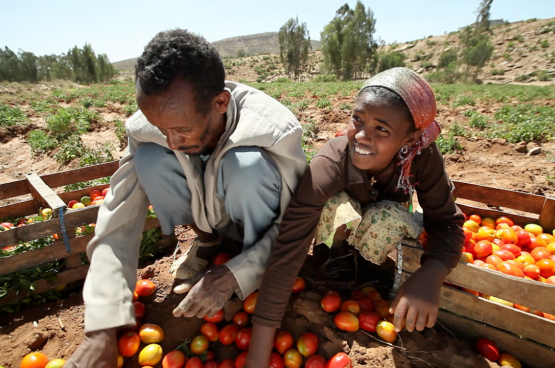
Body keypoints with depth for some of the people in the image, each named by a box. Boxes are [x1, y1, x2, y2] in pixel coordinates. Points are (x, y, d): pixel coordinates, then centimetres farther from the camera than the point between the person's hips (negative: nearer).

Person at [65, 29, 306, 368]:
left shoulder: (276, 130, -33)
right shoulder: (148, 129, -24)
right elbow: (118, 220, -23)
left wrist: (233, 275, -33)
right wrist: (102, 332, -26)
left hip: (257, 218, -3)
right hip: (207, 211, 3)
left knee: (244, 163, -36)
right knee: (150, 158, -25)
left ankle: (262, 266, -9)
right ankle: (206, 241, 1)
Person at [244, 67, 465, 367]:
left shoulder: (422, 155, -31)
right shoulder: (328, 166, -40)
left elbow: (446, 221, -21)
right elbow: (285, 257, -44)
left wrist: (429, 276, -44)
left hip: (381, 221, 2)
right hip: (335, 219, -2)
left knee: (389, 217, -32)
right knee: (337, 207, -35)